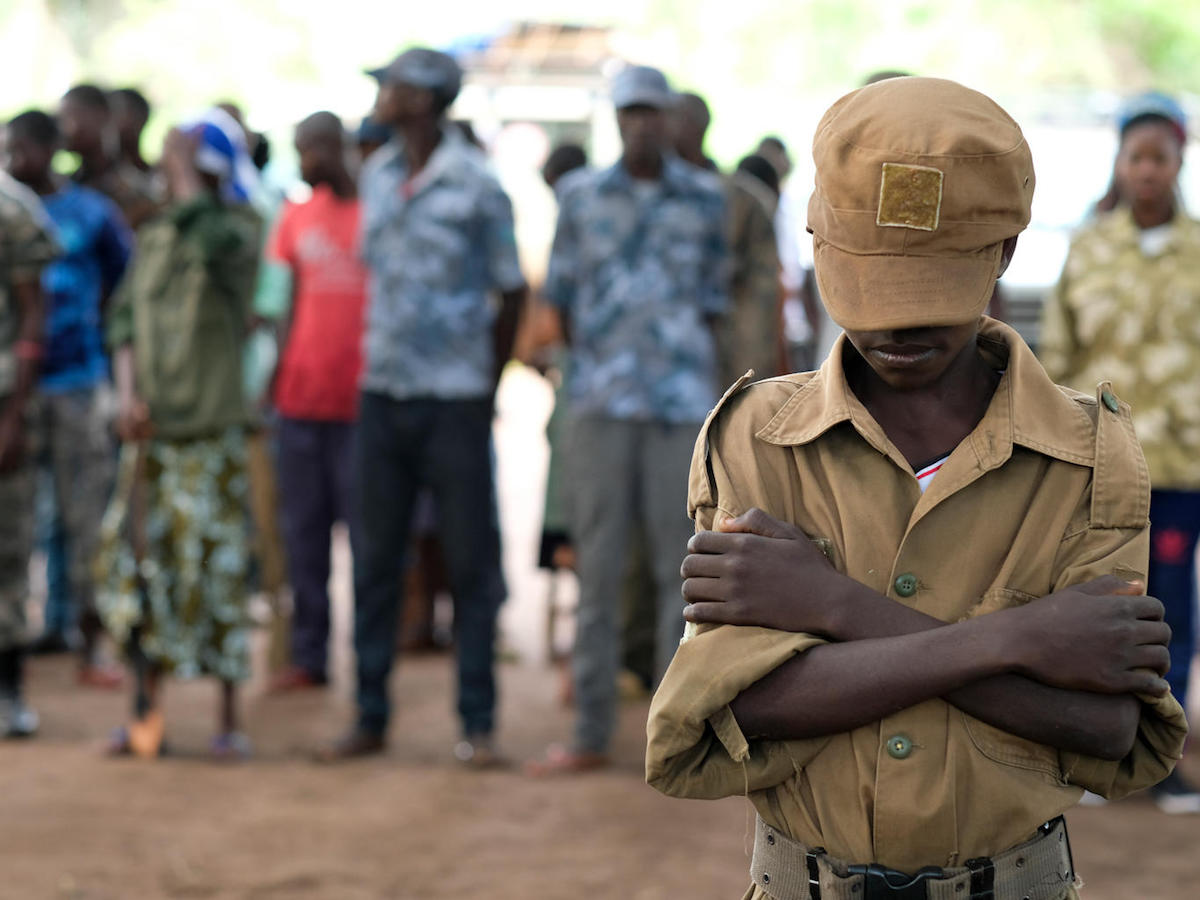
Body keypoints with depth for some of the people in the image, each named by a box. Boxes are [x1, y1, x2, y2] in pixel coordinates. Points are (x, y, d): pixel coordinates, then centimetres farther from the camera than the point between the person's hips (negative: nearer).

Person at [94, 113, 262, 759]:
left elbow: (207, 237, -27)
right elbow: (124, 317, 10)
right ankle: (146, 711, 13)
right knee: (133, 556, 4)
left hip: (210, 429, -5)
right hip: (150, 428, 5)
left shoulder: (237, 228, -3)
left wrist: (184, 171, -15)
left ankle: (229, 719, 6)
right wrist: (128, 393, -3)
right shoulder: (151, 238, 14)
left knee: (215, 569, -4)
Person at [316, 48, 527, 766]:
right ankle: (371, 718, 15)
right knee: (376, 561, 7)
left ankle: (479, 724, 7)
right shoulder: (378, 175, 9)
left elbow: (513, 292, -1)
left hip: (454, 397, -5)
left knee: (472, 563, 1)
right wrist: (386, 355, 11)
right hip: (382, 391, 5)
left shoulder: (477, 185, -7)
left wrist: (487, 384, 3)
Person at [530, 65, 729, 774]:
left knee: (683, 567, -1)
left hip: (683, 403, -1)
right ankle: (593, 734, 10)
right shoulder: (581, 195, 6)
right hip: (601, 404, 1)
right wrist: (594, 362, 10)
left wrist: (688, 364, 5)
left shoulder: (706, 198, 4)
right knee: (598, 566, 4)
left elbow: (714, 301, 10)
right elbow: (562, 295, 11)